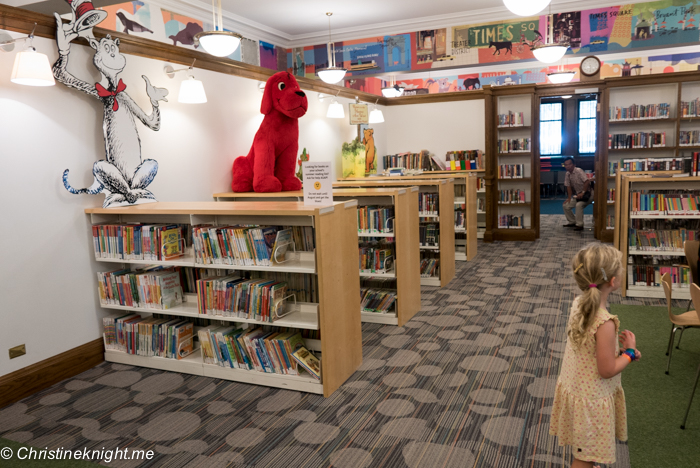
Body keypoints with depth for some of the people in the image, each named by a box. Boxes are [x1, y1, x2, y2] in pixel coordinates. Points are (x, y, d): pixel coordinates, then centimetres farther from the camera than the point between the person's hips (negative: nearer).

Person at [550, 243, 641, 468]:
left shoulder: (578, 303, -8)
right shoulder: (605, 323, -32)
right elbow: (607, 370, -24)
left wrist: (620, 350, 1)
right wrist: (630, 352, -10)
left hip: (572, 387, 8)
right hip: (591, 400, -8)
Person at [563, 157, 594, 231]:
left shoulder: (579, 171, -19)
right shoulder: (568, 174, 3)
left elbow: (587, 181, -28)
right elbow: (568, 186, 8)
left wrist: (583, 193, -27)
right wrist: (569, 198, 3)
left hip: (587, 193, -8)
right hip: (578, 194, 8)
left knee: (579, 205, -31)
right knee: (566, 206, 3)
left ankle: (579, 225, -22)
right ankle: (572, 222, 17)